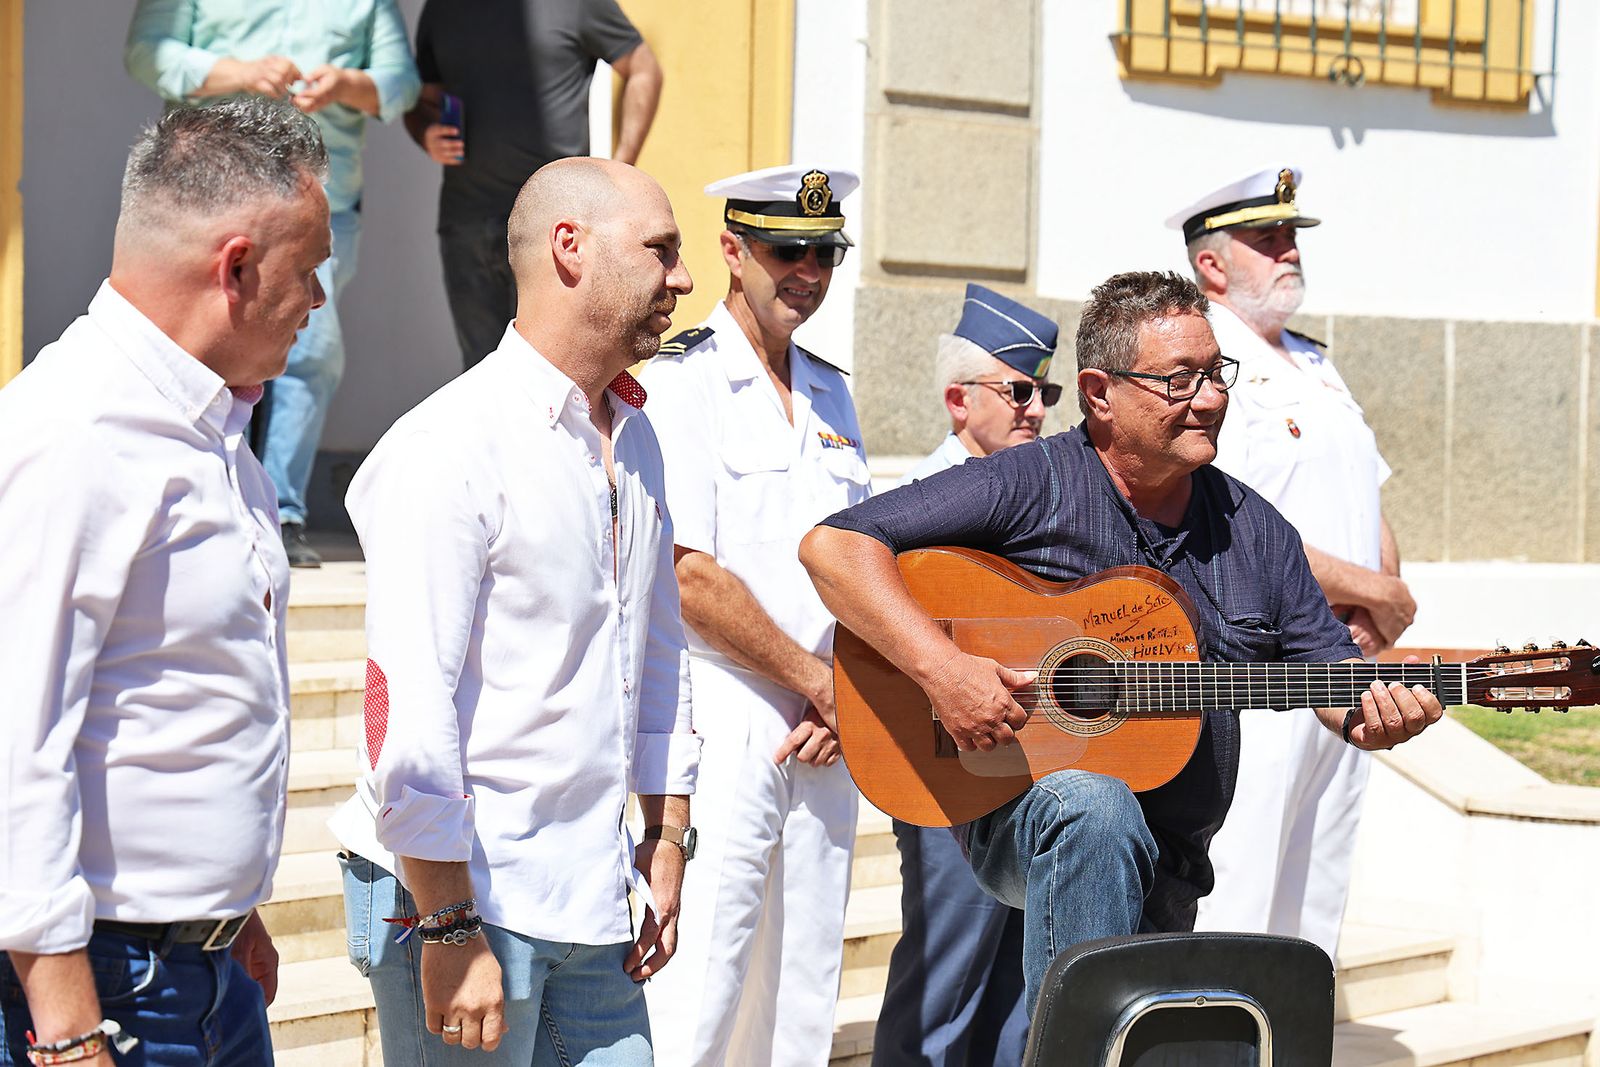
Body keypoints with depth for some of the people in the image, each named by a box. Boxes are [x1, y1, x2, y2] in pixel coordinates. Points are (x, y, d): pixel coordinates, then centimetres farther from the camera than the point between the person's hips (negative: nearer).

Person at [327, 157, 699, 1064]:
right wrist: (450, 931, -20)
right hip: (459, 891, -8)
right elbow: (406, 711, -20)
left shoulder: (634, 439, 13)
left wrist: (667, 840, 20)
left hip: (590, 901, 8)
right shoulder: (450, 448, -14)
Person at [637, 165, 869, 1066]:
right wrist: (821, 681, -7)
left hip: (822, 736, 7)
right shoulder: (682, 382, -6)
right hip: (721, 725, -7)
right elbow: (690, 577, -13)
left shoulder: (829, 394, 17)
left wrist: (844, 699, 0)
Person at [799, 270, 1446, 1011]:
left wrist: (1372, 714, -13)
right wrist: (941, 668, -29)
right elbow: (834, 545, -17)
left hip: (1165, 870, 6)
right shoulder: (1031, 485, -10)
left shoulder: (1253, 527, 8)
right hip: (1018, 822, -6)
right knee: (1093, 808, -38)